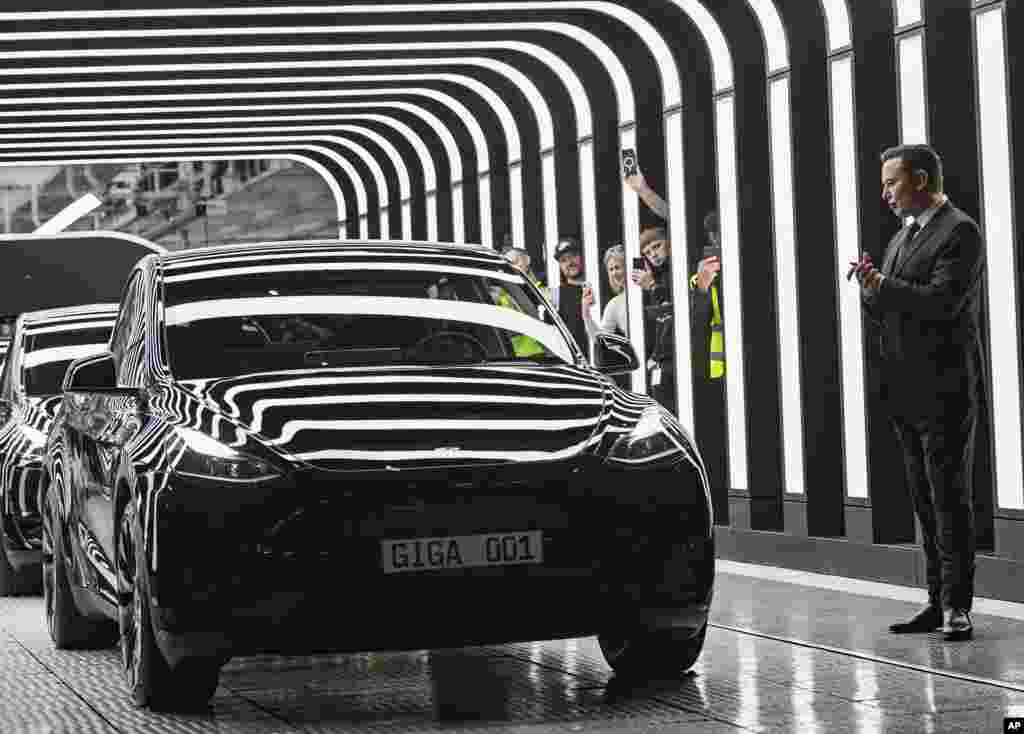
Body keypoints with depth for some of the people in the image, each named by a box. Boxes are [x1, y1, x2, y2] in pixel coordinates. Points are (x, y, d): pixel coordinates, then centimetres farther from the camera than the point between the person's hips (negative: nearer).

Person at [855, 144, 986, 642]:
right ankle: (939, 602, 13)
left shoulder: (960, 233, -9)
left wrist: (881, 285, -14)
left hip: (945, 390, -9)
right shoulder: (902, 238, 19)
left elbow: (943, 301, -21)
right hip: (906, 393, 9)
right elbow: (886, 313, 19)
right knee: (927, 504, 9)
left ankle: (957, 607, -5)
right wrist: (872, 291, -3)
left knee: (951, 500, -6)